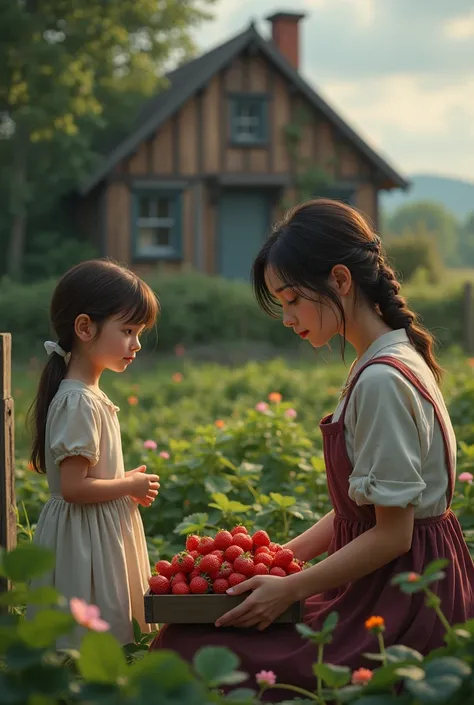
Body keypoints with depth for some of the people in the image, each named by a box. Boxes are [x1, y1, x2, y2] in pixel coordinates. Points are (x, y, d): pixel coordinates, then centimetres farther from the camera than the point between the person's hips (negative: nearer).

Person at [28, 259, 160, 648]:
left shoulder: (89, 396, 11)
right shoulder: (79, 403, -20)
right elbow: (73, 488, -24)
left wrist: (125, 482, 5)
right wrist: (131, 486, -12)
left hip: (103, 537, 10)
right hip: (86, 542, -10)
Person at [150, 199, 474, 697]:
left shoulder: (382, 380, -20)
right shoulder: (394, 361, 10)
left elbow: (392, 534, -20)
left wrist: (291, 589, -15)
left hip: (402, 599, -10)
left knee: (187, 648, -15)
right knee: (188, 627, 9)